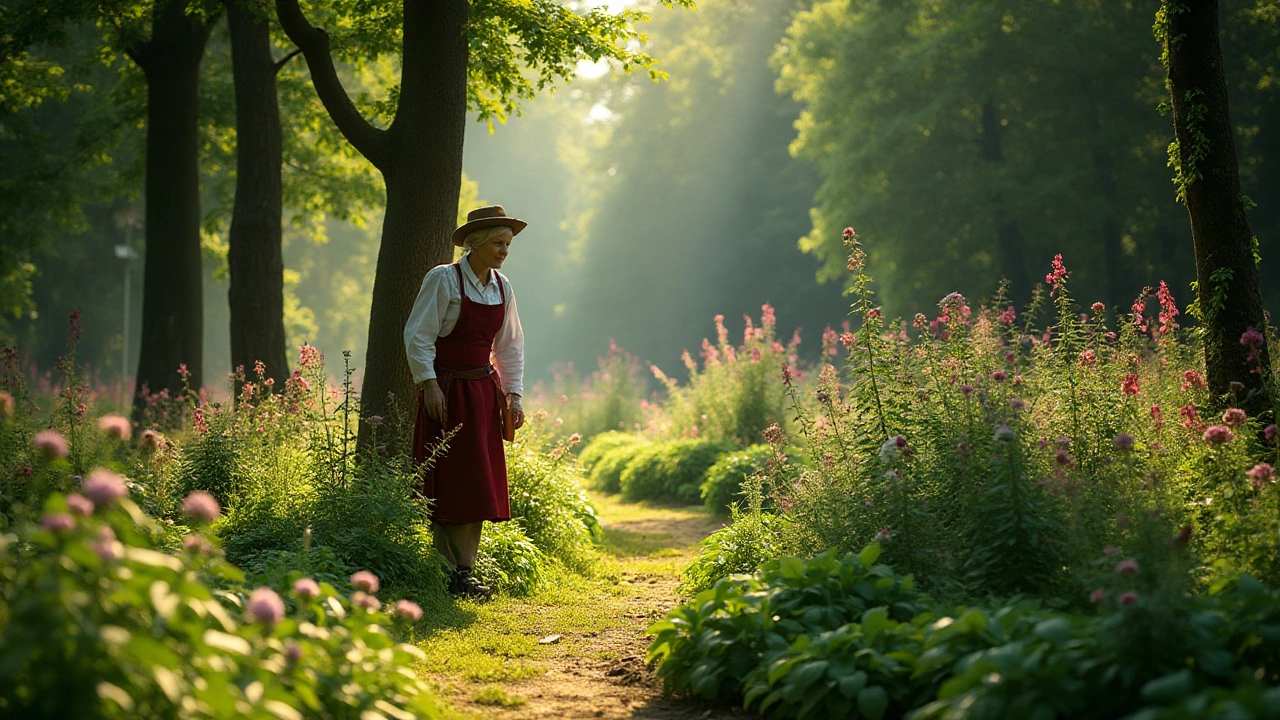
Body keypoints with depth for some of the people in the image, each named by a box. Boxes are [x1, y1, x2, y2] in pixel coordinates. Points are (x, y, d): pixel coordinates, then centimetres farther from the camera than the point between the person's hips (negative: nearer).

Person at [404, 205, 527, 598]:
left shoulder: (501, 287, 10)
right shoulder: (443, 279, -8)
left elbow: (509, 345, 16)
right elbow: (418, 336, -10)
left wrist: (513, 393, 9)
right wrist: (429, 384, -18)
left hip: (485, 392, 7)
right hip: (448, 390, -6)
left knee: (479, 485, 5)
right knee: (450, 484, -6)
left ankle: (465, 571, 11)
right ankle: (451, 575, -3)